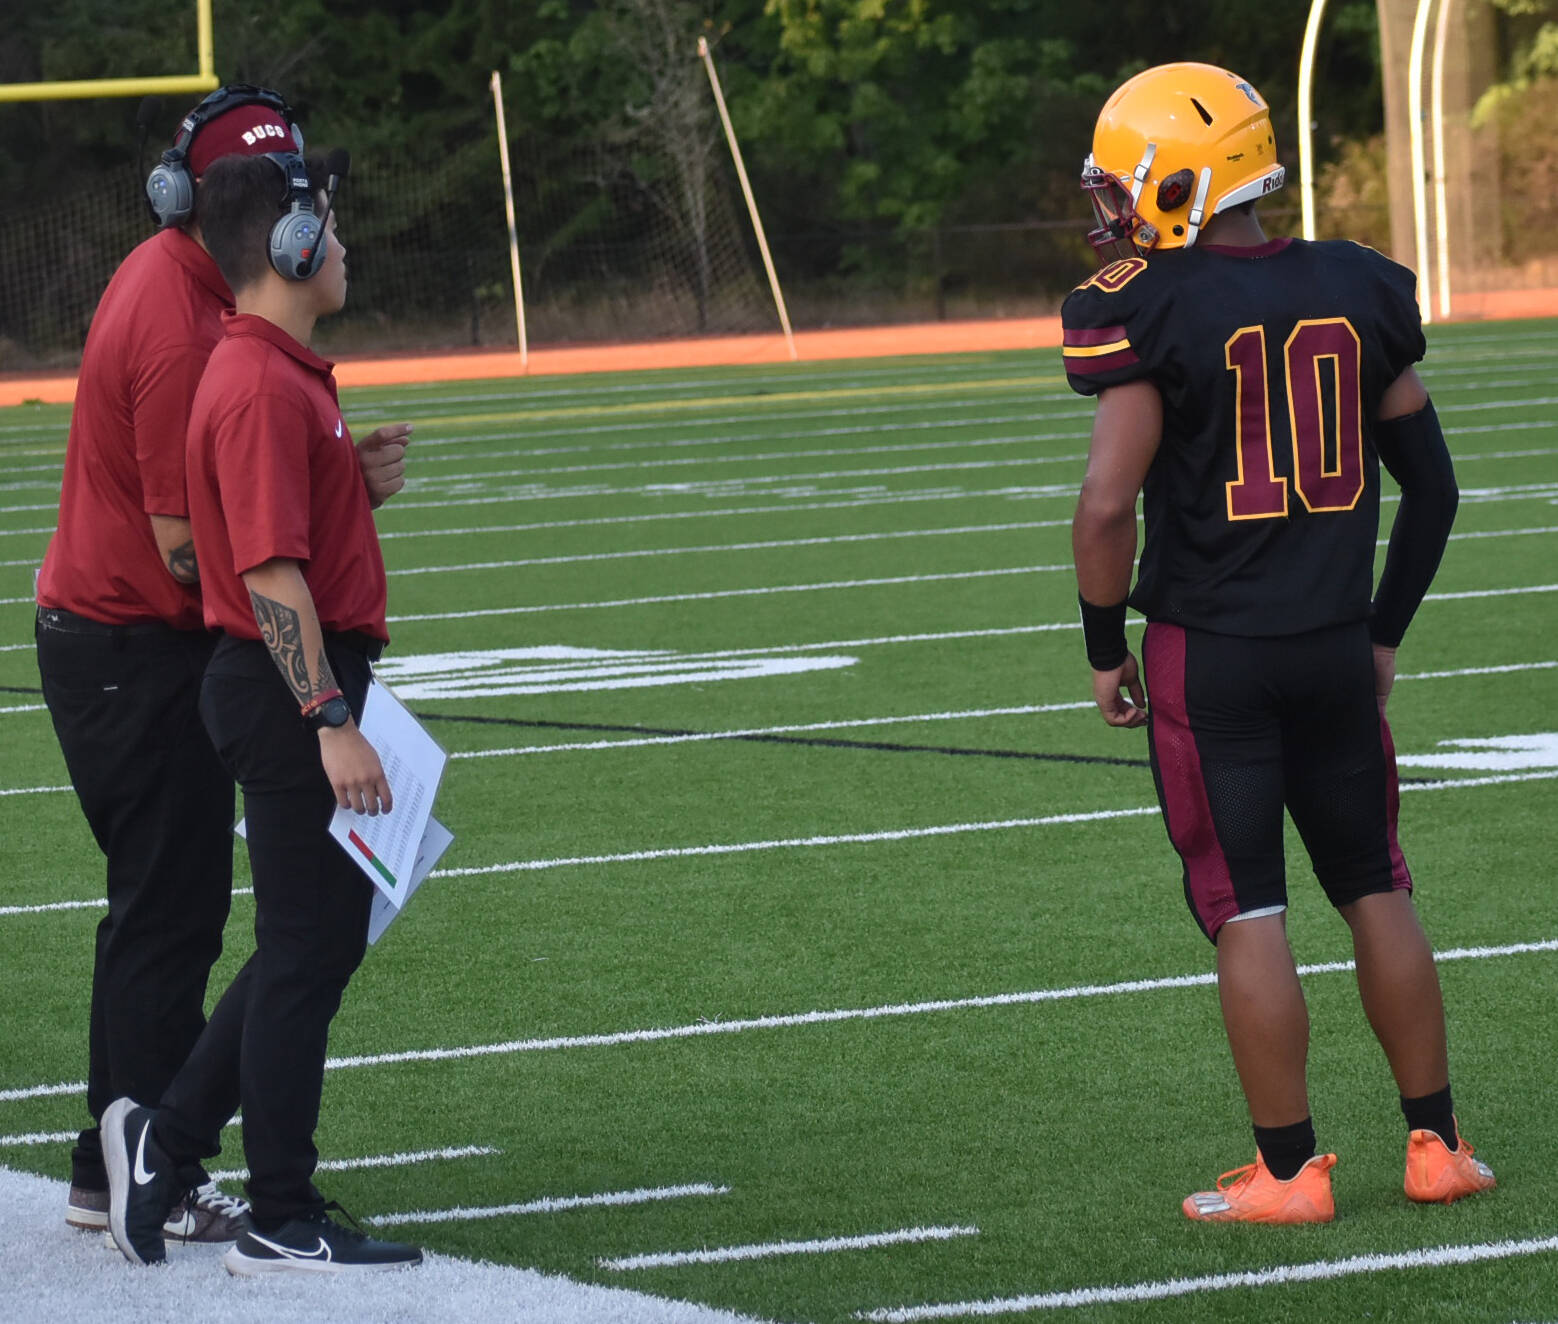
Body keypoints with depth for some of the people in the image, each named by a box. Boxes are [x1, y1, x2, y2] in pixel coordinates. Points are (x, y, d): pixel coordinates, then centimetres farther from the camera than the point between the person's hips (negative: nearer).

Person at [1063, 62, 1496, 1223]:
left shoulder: (1151, 310, -12)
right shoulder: (1358, 293, 4)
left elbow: (1108, 503, -18)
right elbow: (1433, 485, 10)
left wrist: (1105, 649, -4)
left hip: (1207, 651, -4)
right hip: (1336, 648, 4)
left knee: (1247, 914, 2)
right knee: (1377, 893, 15)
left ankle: (1289, 1172, 5)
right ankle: (1437, 1147, 18)